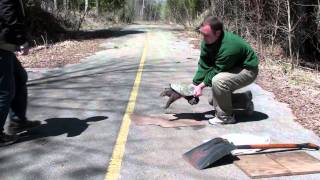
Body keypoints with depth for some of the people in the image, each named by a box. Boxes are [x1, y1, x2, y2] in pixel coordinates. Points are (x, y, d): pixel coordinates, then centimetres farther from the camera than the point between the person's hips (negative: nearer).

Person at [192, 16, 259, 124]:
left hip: (248, 71, -9)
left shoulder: (228, 47, -37)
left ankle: (225, 117, -17)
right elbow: (203, 65, -10)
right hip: (232, 68, 9)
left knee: (218, 80, -35)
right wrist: (195, 85, -16)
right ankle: (245, 100, 26)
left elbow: (216, 71, -28)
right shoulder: (207, 41, -11)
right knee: (214, 100, 10)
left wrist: (201, 85, -22)